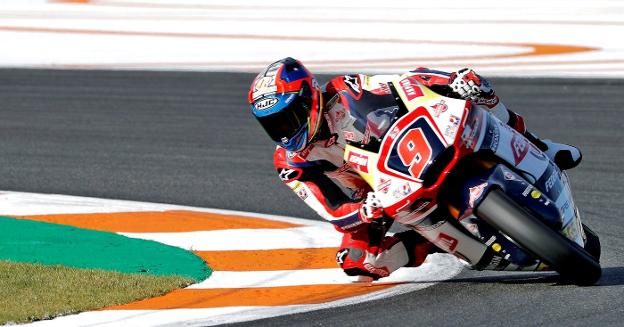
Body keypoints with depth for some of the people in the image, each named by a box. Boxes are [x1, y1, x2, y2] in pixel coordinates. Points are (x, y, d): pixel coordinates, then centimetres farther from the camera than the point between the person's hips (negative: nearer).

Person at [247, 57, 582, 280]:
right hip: (378, 197, 2)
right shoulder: (290, 163, -13)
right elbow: (333, 211, -20)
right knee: (356, 261, -23)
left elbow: (408, 83, -19)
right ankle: (436, 242, -3)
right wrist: (364, 211, -43)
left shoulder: (343, 94, -18)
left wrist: (454, 80, -36)